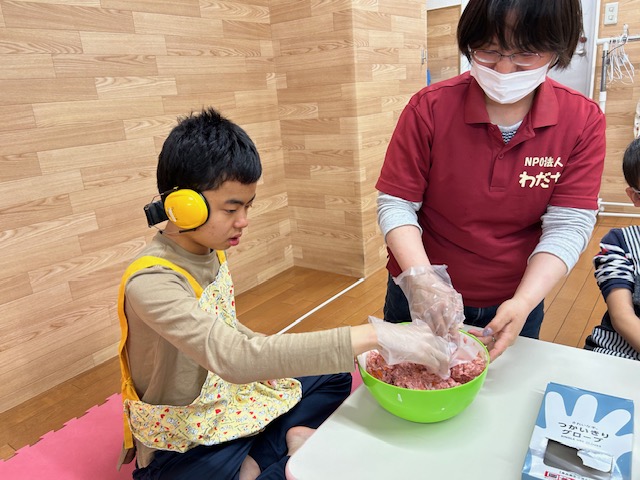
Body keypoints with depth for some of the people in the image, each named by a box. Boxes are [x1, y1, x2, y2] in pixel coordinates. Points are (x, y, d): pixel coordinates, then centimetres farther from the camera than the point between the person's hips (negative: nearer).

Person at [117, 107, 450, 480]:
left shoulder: (210, 250, -3)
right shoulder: (150, 283, -28)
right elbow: (233, 357, -42)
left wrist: (279, 358, -3)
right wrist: (369, 336, -44)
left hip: (227, 396, 8)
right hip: (181, 448, -8)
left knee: (334, 377, 11)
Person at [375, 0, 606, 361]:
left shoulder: (583, 121, -10)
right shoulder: (430, 108, -15)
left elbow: (568, 226, -13)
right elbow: (396, 204, -15)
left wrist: (523, 303, -27)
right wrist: (422, 278, -29)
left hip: (514, 307, 2)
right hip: (421, 303, -1)